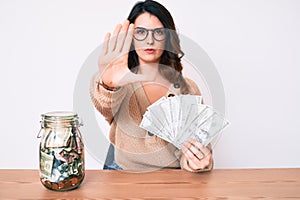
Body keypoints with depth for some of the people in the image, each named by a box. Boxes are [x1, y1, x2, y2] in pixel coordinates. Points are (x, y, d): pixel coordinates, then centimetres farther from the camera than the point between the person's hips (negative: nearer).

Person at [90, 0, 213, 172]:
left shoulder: (187, 88, 6)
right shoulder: (122, 83, 2)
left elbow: (193, 141, 4)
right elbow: (107, 108, -20)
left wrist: (197, 161, -17)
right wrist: (108, 85, -41)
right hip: (123, 175, -2)